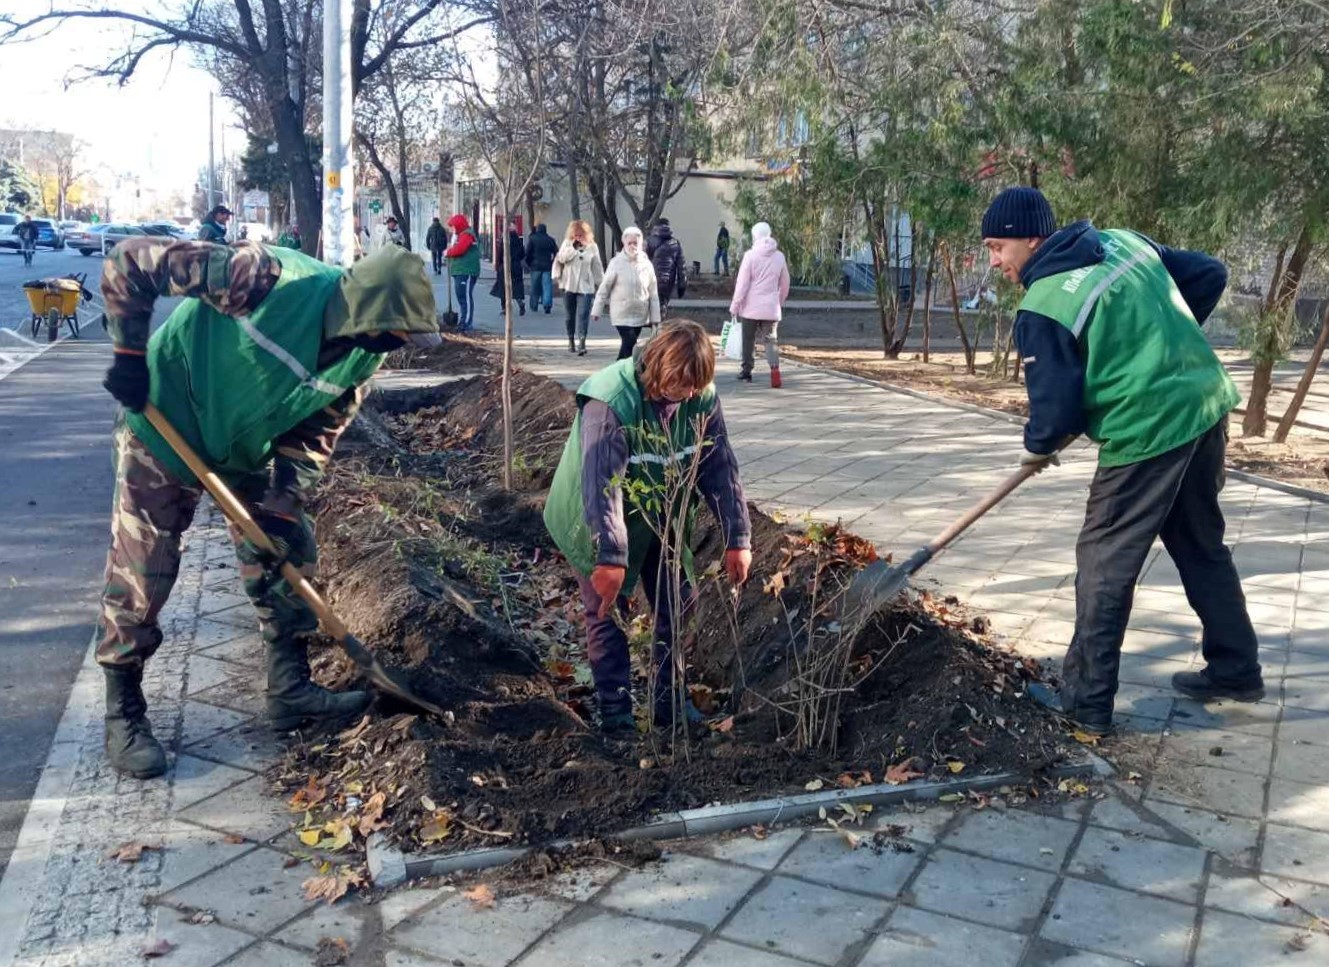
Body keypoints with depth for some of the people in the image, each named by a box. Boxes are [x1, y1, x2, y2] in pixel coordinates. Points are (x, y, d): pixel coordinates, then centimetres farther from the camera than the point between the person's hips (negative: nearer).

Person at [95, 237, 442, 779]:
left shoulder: (363, 354, -16)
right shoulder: (266, 280, -36)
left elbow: (316, 433, -6)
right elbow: (129, 262, -29)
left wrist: (284, 508, -15)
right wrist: (130, 354, -27)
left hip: (248, 449, 6)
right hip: (165, 429, -5)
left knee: (287, 555, 5)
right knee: (139, 575, 0)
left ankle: (291, 690, 20)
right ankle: (123, 715, 16)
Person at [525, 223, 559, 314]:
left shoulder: (532, 239, -1)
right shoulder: (550, 240, 4)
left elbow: (527, 253, -4)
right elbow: (556, 253, 2)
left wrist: (528, 263, 7)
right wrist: (552, 264, 10)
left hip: (535, 266, 0)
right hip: (547, 267, 0)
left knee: (535, 287, 10)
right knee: (547, 286, -2)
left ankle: (534, 306, 17)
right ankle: (547, 305, -16)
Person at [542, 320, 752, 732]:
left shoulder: (702, 398, -16)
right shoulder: (610, 403, -33)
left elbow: (721, 469, -11)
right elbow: (602, 484, -39)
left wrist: (738, 538, -14)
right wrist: (611, 557, -44)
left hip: (662, 519, 6)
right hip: (597, 523, -5)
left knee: (678, 604, 9)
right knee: (606, 612, -2)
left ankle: (668, 700, 26)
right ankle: (615, 713, 11)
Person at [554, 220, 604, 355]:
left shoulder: (592, 247, 2)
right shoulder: (567, 244, 4)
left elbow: (597, 268, 6)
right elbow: (561, 258, -11)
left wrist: (601, 285, 7)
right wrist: (573, 246, -14)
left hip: (585, 287, -2)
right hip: (569, 286, 2)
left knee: (582, 315, -13)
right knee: (570, 316, 11)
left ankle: (581, 342, -20)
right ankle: (571, 340, 27)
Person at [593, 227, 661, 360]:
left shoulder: (646, 264, 1)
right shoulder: (616, 262, -8)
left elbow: (653, 293, 5)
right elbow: (604, 287, -3)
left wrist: (655, 316, 5)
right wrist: (597, 310, -3)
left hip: (640, 314, 4)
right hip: (622, 314, -4)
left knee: (629, 343, 10)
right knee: (629, 342, -13)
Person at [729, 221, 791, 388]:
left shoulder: (750, 255, -7)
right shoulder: (779, 256, 5)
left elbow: (742, 283, -8)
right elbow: (785, 284, 13)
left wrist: (735, 305, -2)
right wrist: (780, 302, 26)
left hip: (751, 307, -2)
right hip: (771, 307, 3)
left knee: (748, 340, 11)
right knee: (771, 340, 1)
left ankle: (746, 371, 20)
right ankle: (775, 371, -19)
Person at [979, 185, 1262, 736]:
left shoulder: (1042, 309, -14)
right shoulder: (1124, 242, 8)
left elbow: (1056, 405, -12)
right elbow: (1210, 275, 15)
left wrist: (1037, 447, 9)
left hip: (1147, 434, -8)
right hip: (1207, 407, 8)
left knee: (1104, 566, 4)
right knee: (1202, 546, 23)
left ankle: (1085, 701, 11)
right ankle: (1236, 669, 35)